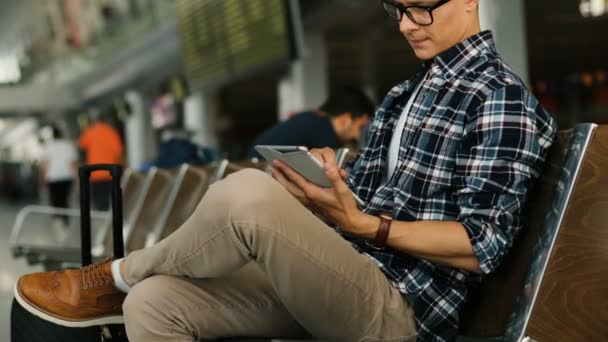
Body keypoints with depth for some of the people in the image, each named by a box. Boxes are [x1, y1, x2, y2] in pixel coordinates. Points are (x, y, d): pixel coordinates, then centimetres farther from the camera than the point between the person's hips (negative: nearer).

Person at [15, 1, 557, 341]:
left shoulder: (501, 97, -7)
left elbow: (482, 246, -14)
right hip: (339, 282, 9)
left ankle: (117, 278, -4)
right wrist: (323, 188, -5)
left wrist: (361, 224, -21)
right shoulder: (407, 92, 22)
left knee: (247, 191, -31)